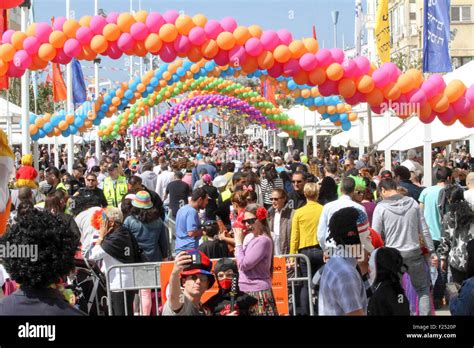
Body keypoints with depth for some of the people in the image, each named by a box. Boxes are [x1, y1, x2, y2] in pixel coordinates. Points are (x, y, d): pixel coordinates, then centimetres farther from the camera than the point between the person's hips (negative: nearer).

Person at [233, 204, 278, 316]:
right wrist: (240, 241, 7)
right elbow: (243, 261, 11)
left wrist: (238, 242, -8)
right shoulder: (254, 240, 13)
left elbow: (243, 264, -17)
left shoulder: (263, 240, -15)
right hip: (249, 292, 9)